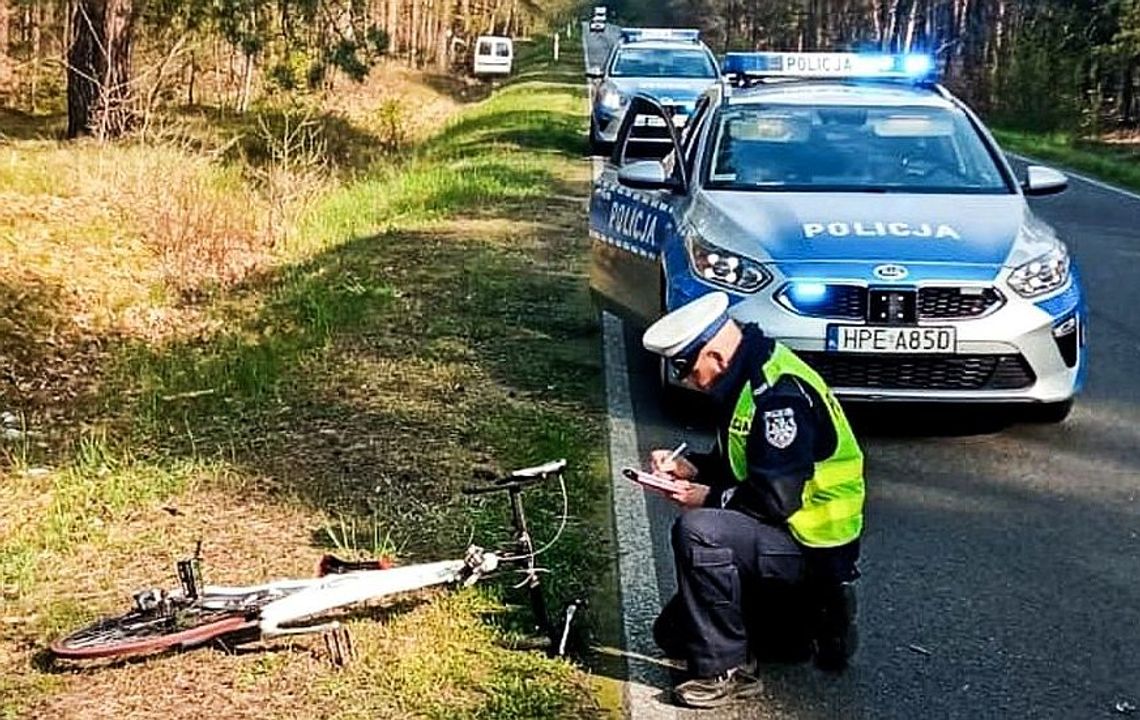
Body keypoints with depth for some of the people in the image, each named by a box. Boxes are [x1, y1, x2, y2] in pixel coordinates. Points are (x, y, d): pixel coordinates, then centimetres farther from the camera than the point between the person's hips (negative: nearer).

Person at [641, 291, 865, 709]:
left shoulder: (780, 392, -25)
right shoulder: (746, 380, 7)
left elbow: (777, 497, -29)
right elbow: (736, 466, 16)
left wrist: (708, 498, -17)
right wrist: (689, 468, -2)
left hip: (814, 544, -10)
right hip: (775, 533, 10)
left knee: (697, 531, -32)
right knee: (674, 634, 13)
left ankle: (727, 672, -19)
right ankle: (809, 615, 16)